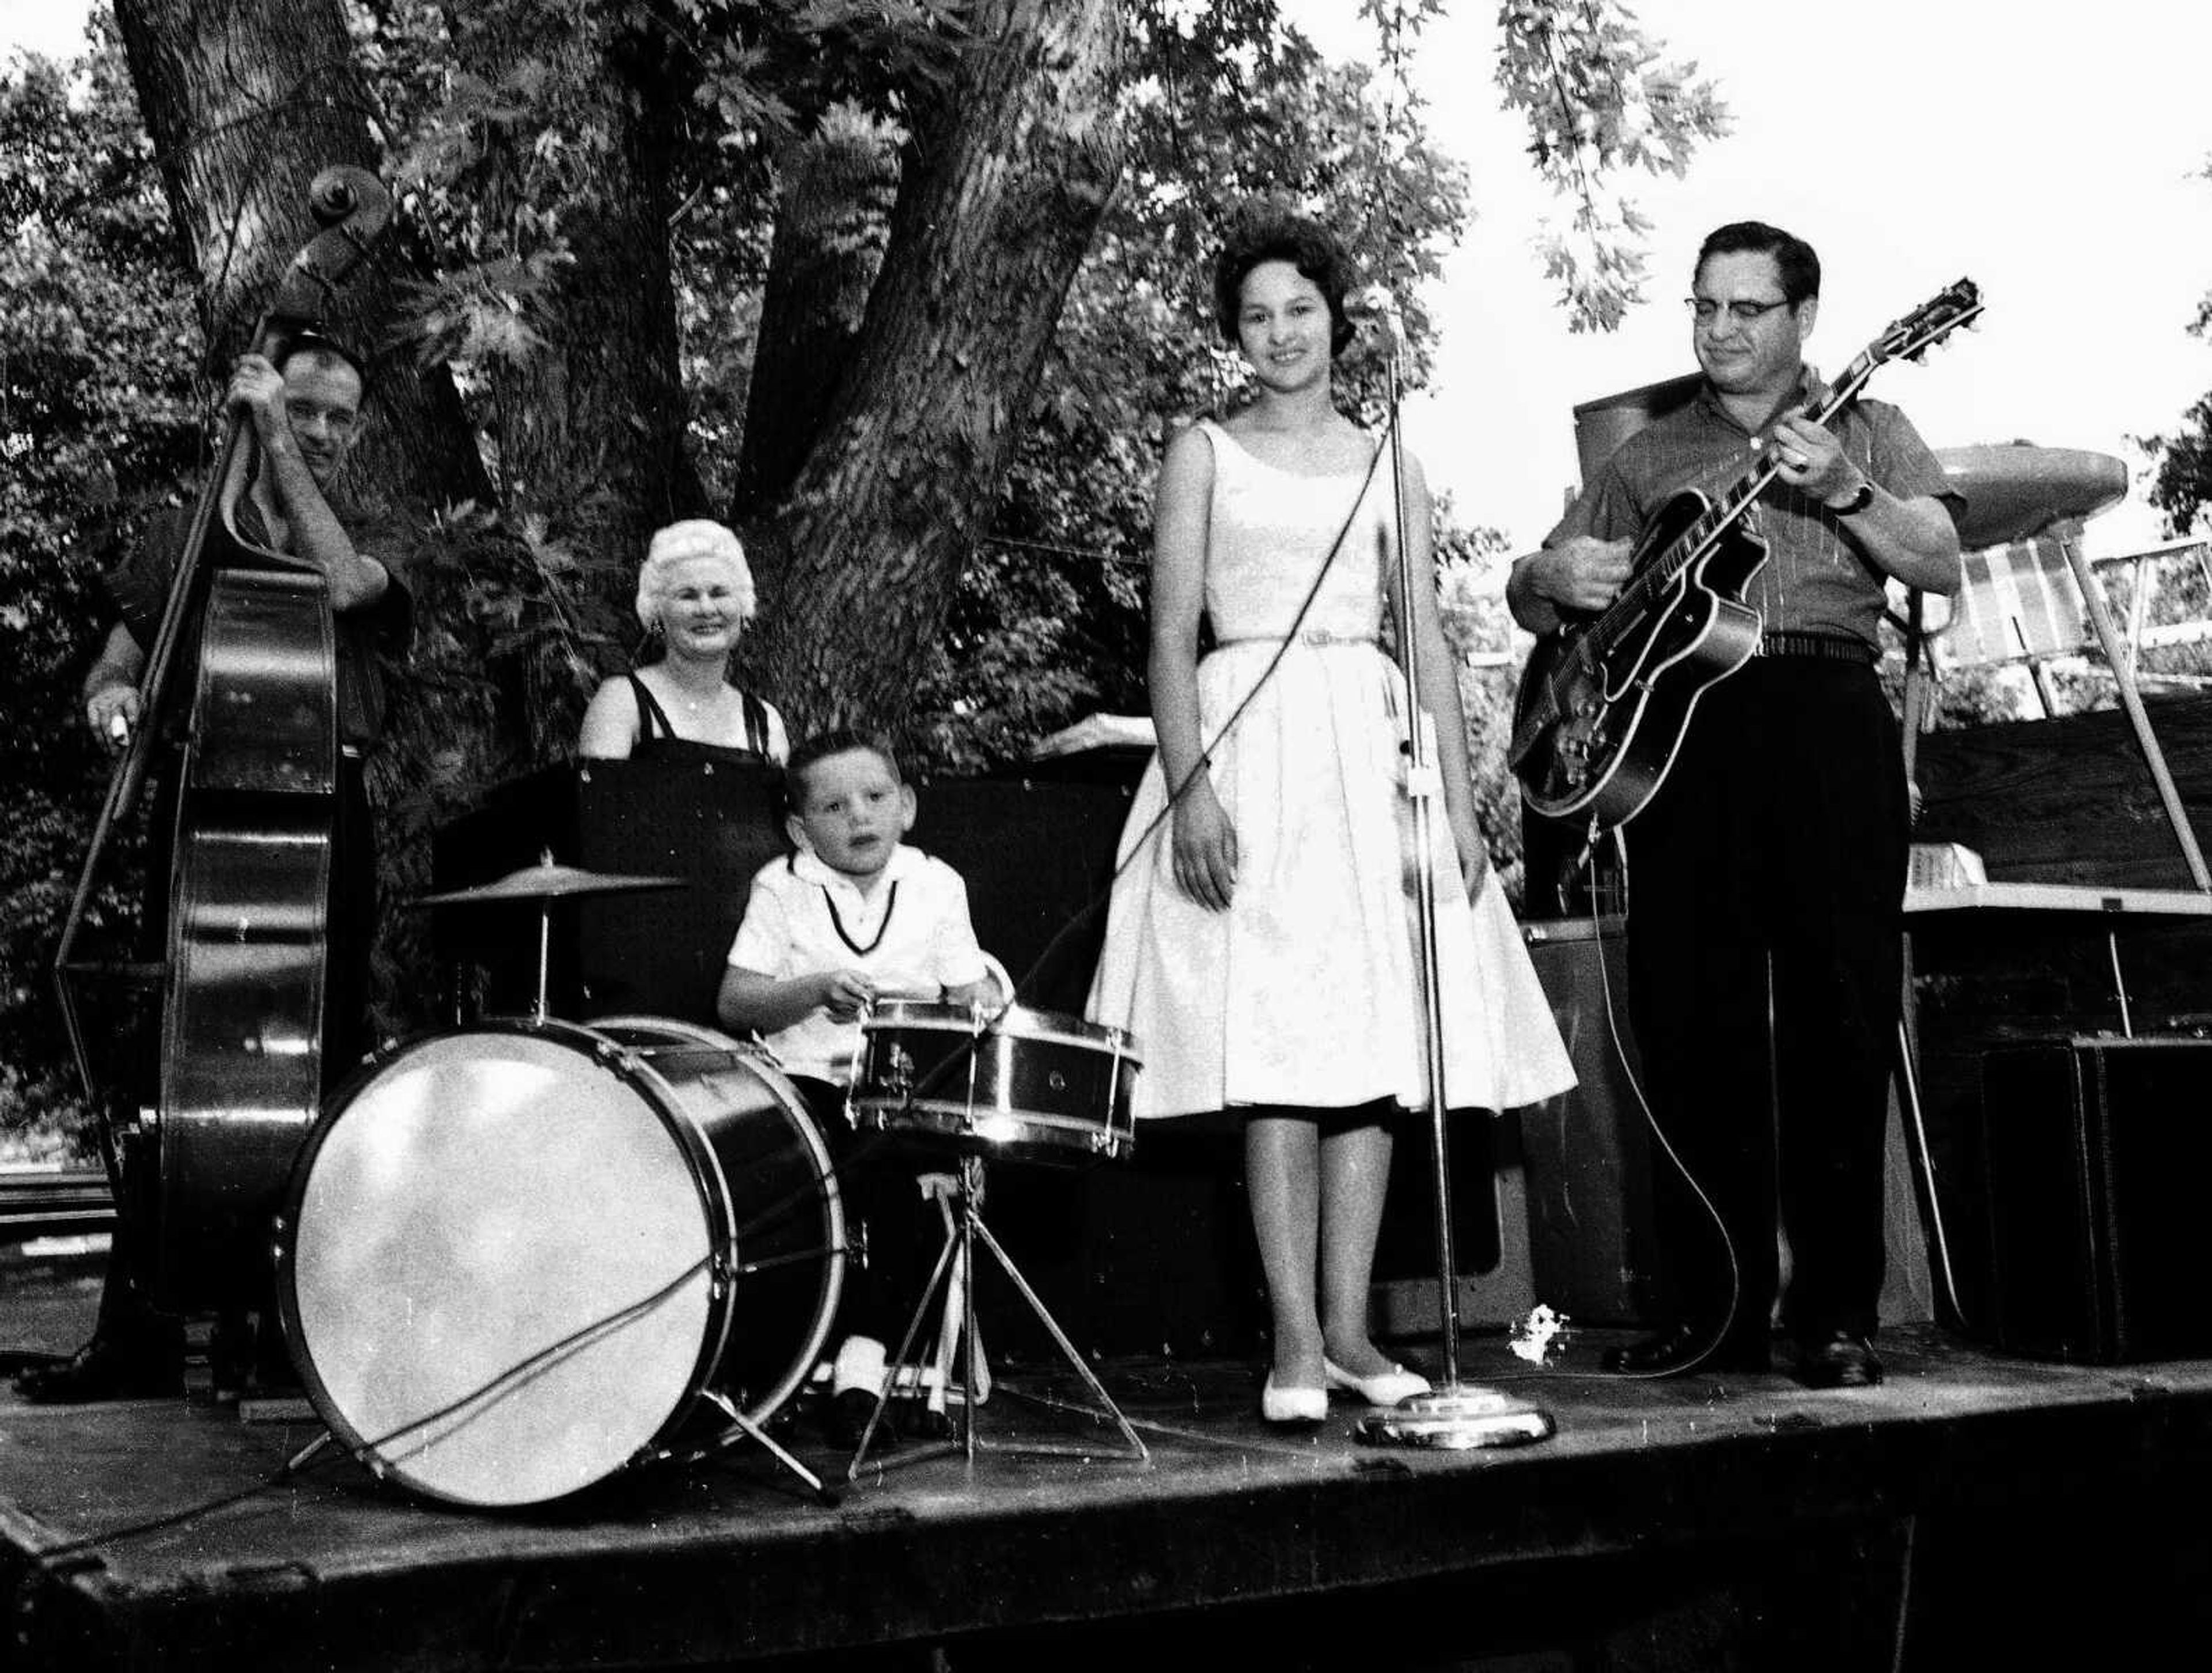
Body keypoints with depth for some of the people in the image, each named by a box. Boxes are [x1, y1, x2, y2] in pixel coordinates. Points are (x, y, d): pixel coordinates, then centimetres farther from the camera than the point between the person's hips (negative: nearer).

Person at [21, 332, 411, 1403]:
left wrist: (273, 434, -9)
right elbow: (112, 675, 14)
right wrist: (113, 702, -10)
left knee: (311, 1081, -1)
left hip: (323, 834, 0)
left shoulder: (367, 545, 13)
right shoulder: (190, 535, 15)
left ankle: (281, 1327, 9)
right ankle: (137, 1332, 0)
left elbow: (337, 583, -12)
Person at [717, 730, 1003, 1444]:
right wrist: (815, 989, -16)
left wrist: (985, 1006, -12)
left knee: (882, 1164, -30)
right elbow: (734, 1002, 0)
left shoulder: (936, 885, 11)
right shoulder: (782, 887, 6)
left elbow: (971, 992, 12)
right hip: (808, 1078, 0)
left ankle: (864, 1355, -23)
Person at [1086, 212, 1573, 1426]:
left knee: (1375, 1041, -1)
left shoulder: (1387, 468, 16)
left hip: (1372, 746, 3)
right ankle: (1294, 1339, -8)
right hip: (1251, 746, -3)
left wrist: (1458, 798, 3)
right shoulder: (1205, 454, 9)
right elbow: (1172, 637, 1)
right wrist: (1192, 787, -13)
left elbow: (1429, 643, 13)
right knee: (1278, 1047, -11)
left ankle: (1346, 1328, 5)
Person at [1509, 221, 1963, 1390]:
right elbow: (1529, 593, 21)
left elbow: (1941, 566, 2)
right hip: (1678, 726, 2)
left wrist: (1844, 492, -14)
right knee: (1689, 1023, -1)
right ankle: (1716, 1308, 6)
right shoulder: (1645, 458, 22)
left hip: (1825, 719, -2)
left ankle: (1836, 1315, 1)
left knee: (1839, 1020, -5)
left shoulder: (1865, 430, 17)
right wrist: (1554, 579, -3)